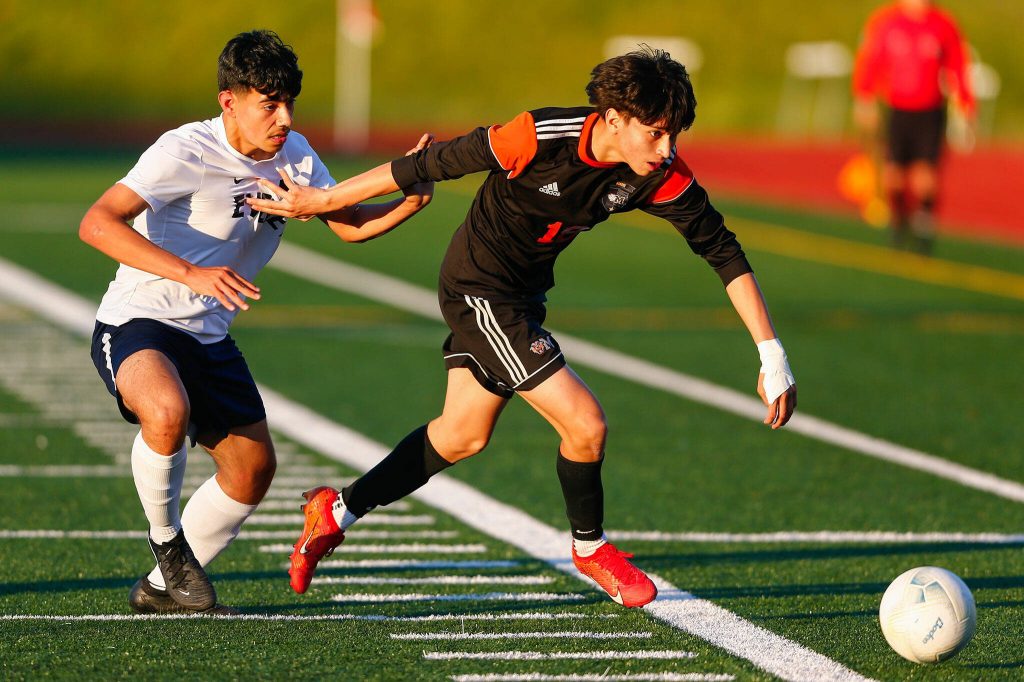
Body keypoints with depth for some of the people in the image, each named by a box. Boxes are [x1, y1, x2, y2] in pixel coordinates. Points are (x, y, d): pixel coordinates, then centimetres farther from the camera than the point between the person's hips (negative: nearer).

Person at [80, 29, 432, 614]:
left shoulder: (295, 155, 1)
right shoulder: (187, 151, -22)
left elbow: (351, 224, 11)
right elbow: (97, 224, -31)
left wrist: (413, 199, -10)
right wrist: (191, 274, -42)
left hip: (209, 336, 8)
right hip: (136, 323, -8)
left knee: (253, 468, 7)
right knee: (168, 412, -37)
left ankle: (162, 589, 24)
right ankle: (166, 541, -10)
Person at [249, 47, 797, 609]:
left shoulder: (662, 176, -16)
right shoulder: (540, 137, -30)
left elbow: (723, 250, -11)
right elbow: (431, 165, -20)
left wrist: (772, 355, -16)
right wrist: (322, 201, -11)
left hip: (521, 294, 7)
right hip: (478, 289, -7)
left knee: (463, 436, 20)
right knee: (584, 423, -11)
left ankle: (338, 511, 35)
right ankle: (589, 547, 15)